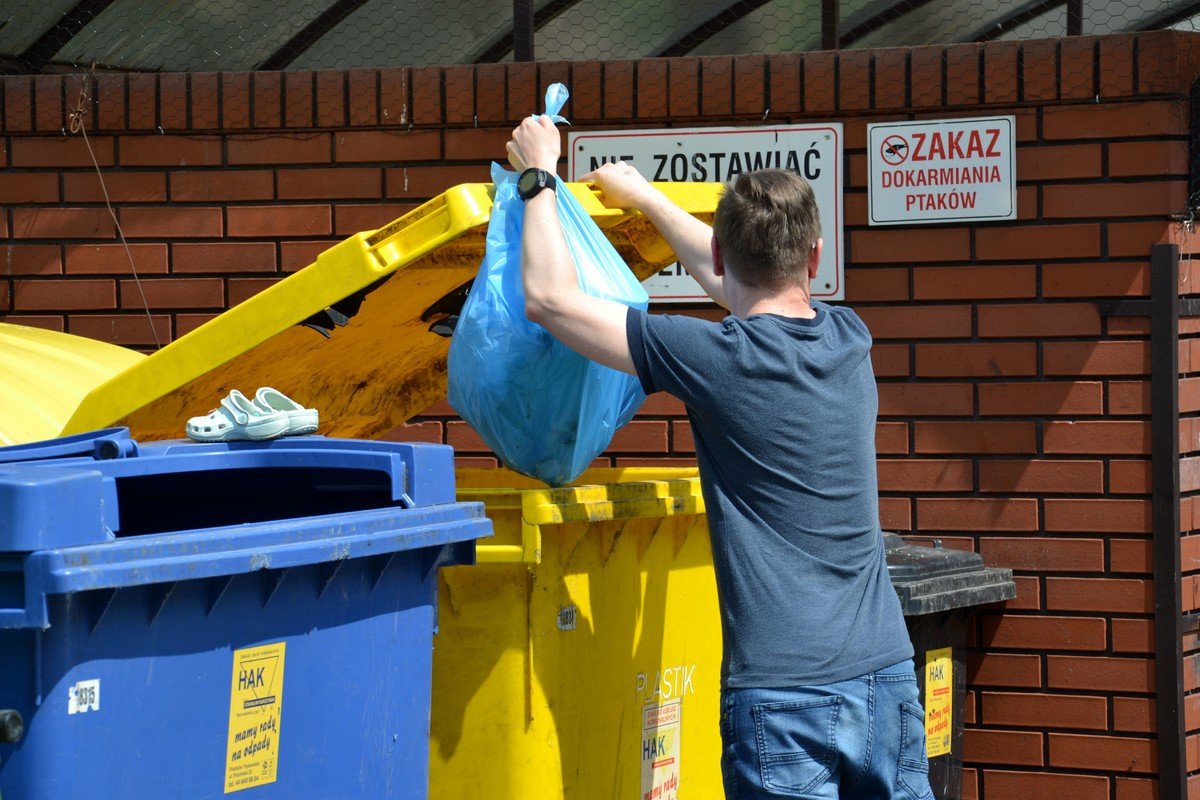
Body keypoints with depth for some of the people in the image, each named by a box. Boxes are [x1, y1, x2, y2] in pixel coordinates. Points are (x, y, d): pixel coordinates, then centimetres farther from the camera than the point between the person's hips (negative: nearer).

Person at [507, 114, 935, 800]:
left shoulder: (717, 358, -10)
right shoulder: (849, 340, 9)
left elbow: (549, 298, -3)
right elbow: (744, 285, 30)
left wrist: (539, 177, 12)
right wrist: (643, 195, 42)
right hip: (888, 677, 6)